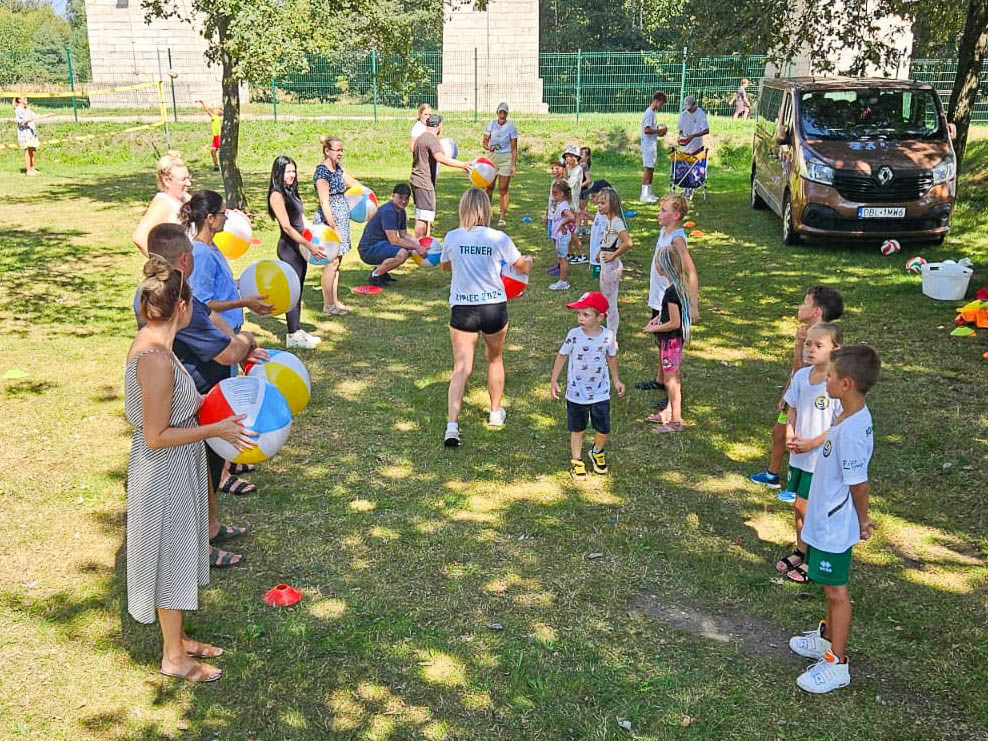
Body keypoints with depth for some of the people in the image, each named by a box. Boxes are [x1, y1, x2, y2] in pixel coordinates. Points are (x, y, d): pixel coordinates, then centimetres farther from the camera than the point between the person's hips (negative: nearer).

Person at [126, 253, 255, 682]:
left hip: (173, 469, 9)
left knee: (178, 554, 21)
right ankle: (174, 657, 25)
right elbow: (156, 436, -24)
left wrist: (202, 402, 10)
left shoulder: (151, 342, 2)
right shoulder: (156, 357, -28)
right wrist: (215, 430, -20)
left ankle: (177, 639, 39)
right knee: (172, 556, 7)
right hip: (165, 471, -9)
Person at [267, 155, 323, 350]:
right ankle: (292, 336, 1)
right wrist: (309, 245, -21)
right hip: (288, 247, -9)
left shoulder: (291, 193, 14)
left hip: (300, 246, 9)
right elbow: (287, 226, -18)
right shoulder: (277, 195, -13)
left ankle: (297, 330, 22)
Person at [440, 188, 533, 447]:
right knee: (495, 359, 23)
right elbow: (523, 267, 8)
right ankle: (496, 412, 38)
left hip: (462, 308, 0)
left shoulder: (451, 238, -4)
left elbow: (444, 265, 16)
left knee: (461, 368, -1)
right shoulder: (499, 238, -7)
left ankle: (452, 425, -16)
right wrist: (530, 260, 32)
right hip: (494, 307, 0)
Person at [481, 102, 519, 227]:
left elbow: (514, 148, -3)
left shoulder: (511, 127, -3)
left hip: (506, 158, -2)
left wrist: (514, 165, -9)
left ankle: (502, 217, 1)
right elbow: (485, 142, 6)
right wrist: (489, 147, -18)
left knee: (503, 189, -4)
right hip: (492, 156, 2)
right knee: (489, 187, 3)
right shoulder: (491, 125, 3)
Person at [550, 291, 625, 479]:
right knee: (577, 429, 13)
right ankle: (576, 461, 30)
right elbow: (562, 356, -3)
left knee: (604, 430, 7)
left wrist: (616, 380, 17)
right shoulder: (574, 335, -15)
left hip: (601, 393, 1)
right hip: (576, 393, -1)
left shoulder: (608, 336, -10)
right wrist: (553, 381, -3)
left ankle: (597, 452, 37)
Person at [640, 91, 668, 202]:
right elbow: (646, 130, -23)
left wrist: (658, 130, 8)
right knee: (648, 168, -9)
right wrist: (658, 131, -13)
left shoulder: (652, 112, 16)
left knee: (650, 169, 11)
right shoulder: (649, 113, -15)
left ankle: (649, 194, 16)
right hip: (648, 146, -10)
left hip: (652, 145, 10)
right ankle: (644, 195, -9)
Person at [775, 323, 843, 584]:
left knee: (804, 506, 0)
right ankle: (800, 551, 35)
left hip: (821, 458, -6)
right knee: (799, 505, 16)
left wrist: (812, 443, -18)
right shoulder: (801, 376, 0)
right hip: (799, 455, 6)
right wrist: (790, 435, -5)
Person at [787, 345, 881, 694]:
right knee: (832, 587, 24)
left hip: (835, 527, -9)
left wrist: (862, 521, -6)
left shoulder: (851, 431, -31)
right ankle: (828, 637, 43)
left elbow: (859, 484, -21)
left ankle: (837, 663, 20)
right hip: (825, 521, 9)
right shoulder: (849, 416, -1)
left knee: (836, 590, 5)